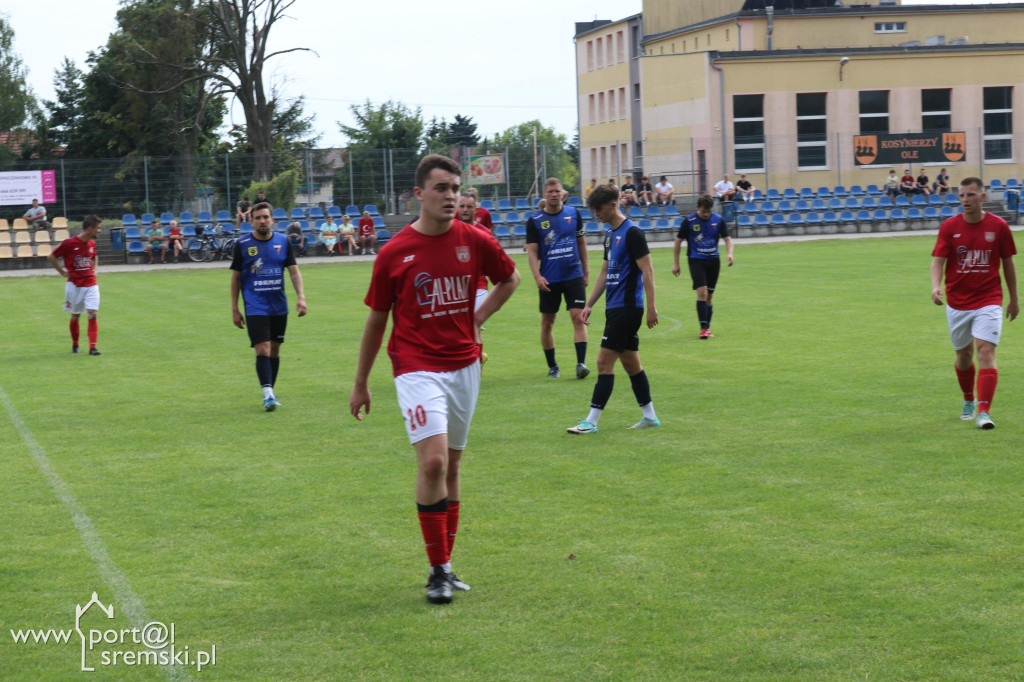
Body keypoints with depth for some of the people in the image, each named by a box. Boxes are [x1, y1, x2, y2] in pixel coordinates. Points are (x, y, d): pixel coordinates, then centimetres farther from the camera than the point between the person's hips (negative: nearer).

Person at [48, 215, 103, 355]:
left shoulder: (92, 243, 6)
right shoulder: (69, 243, -12)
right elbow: (51, 257, -4)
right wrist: (63, 272, -5)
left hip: (90, 284, 3)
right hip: (74, 284, -3)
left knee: (93, 314, -10)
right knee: (75, 316, 7)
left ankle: (93, 347, -13)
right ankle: (75, 345, 26)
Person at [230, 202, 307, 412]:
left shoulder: (283, 242, 4)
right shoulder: (242, 244, -2)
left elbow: (293, 270, 6)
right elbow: (236, 277, 3)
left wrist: (301, 296, -8)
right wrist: (234, 309, 1)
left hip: (279, 306, 3)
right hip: (255, 307, -3)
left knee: (275, 350, 10)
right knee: (262, 349, -15)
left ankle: (271, 392, 22)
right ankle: (267, 394, -19)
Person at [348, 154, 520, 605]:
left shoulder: (475, 241, 0)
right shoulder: (394, 253, -6)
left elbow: (509, 279, 20)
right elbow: (376, 319, 4)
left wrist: (478, 318, 6)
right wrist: (360, 384, 9)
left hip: (464, 365, 4)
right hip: (417, 367, -4)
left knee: (451, 465, 11)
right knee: (432, 461, -18)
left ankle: (445, 565, 22)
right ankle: (438, 570, -8)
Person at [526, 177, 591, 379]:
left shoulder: (573, 214, 5)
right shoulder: (535, 220, -2)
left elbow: (581, 243, 13)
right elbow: (532, 250, -4)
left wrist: (586, 271, 11)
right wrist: (537, 276, -18)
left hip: (574, 276, 1)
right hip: (549, 280, -1)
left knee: (578, 317, -11)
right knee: (547, 323, 6)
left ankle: (581, 363, -12)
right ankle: (552, 366, 18)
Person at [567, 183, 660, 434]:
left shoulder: (632, 233, -12)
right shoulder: (610, 235, 15)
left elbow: (647, 271, -15)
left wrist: (651, 307, -18)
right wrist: (589, 305, 19)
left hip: (627, 308, -9)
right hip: (615, 308, 9)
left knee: (604, 362, -10)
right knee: (630, 362, 13)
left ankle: (591, 421, -9)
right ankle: (649, 416, 20)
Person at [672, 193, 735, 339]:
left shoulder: (718, 220, -1)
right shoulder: (689, 221, -8)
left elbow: (727, 238, 4)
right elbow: (678, 241, 0)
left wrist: (729, 253, -16)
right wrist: (676, 263, -1)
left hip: (713, 260, 3)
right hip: (696, 260, -3)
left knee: (709, 296, 7)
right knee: (702, 292, -18)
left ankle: (707, 327, 18)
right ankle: (703, 328, -19)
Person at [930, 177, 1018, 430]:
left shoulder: (998, 226, -2)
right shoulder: (949, 226, -2)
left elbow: (1008, 263, 8)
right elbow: (938, 261, -6)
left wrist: (1014, 299, 13)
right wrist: (936, 285, -27)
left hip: (988, 301, -2)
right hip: (957, 302, 2)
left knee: (986, 352, -16)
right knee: (964, 354, 13)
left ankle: (984, 411, -20)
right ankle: (969, 400, 38)